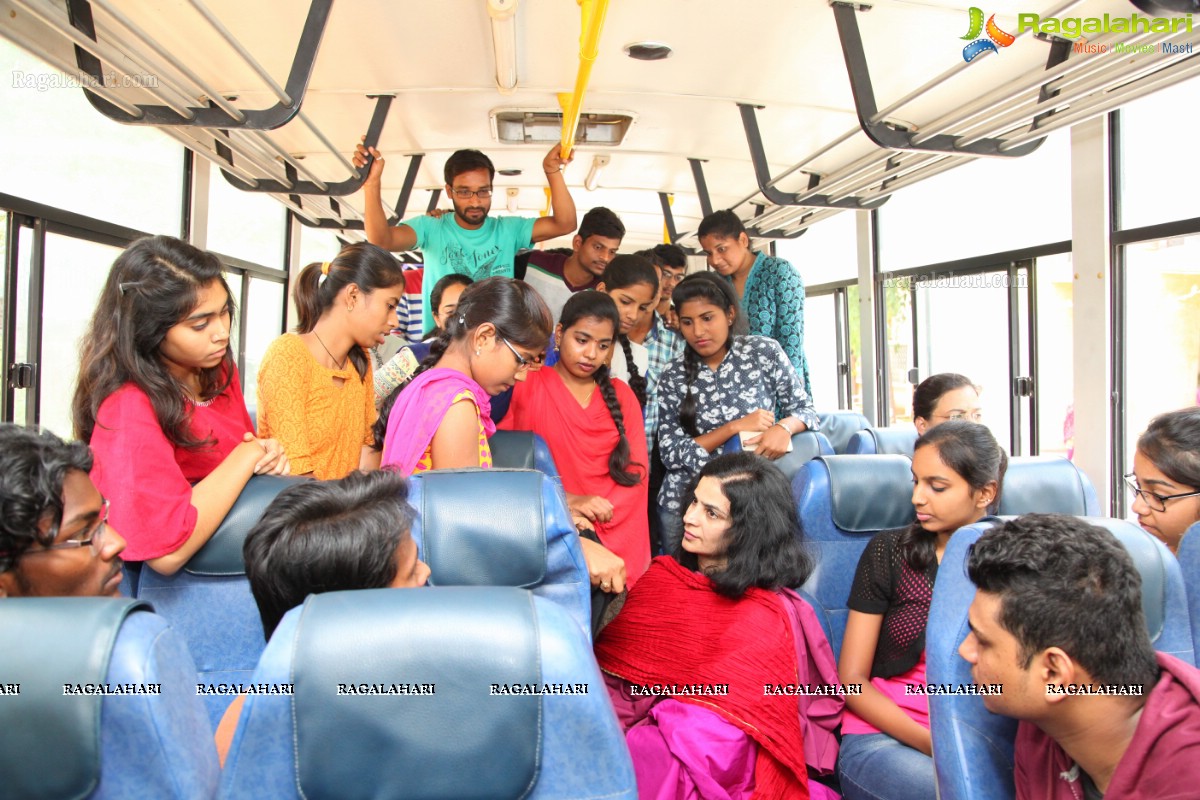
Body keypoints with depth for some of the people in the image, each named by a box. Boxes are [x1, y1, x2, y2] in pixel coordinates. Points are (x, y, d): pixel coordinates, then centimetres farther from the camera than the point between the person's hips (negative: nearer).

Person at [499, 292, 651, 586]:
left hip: (612, 537, 3)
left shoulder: (621, 396, 15)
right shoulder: (527, 387, 4)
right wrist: (565, 500, -13)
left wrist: (592, 522, -8)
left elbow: (636, 471, 8)